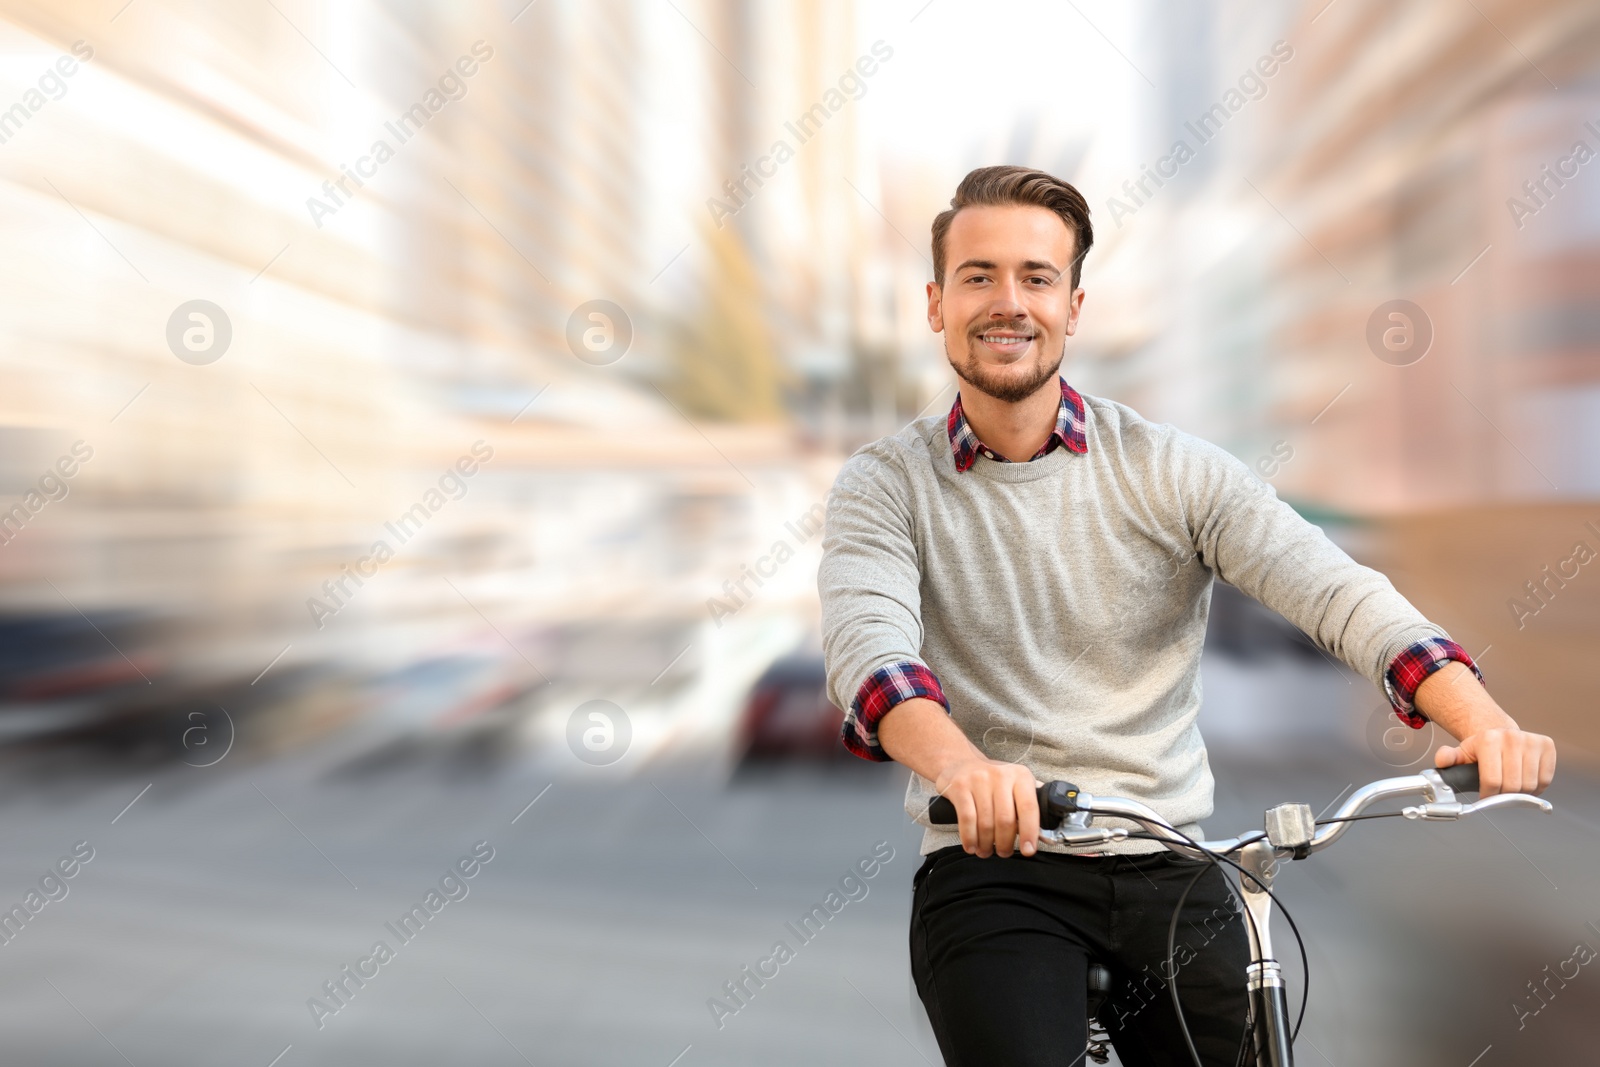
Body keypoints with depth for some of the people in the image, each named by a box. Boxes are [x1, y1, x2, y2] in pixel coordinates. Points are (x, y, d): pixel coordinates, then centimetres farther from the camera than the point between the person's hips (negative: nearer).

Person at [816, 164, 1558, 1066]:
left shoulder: (1172, 469, 1)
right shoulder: (886, 486, -1)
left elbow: (1333, 589, -10)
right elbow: (870, 648, -19)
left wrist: (1485, 720, -27)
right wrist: (961, 766, -40)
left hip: (1167, 866, 3)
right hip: (991, 871, -2)